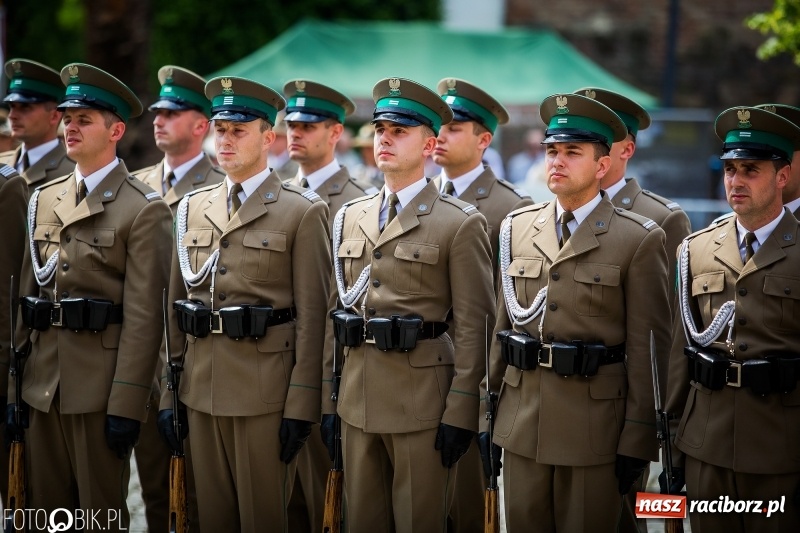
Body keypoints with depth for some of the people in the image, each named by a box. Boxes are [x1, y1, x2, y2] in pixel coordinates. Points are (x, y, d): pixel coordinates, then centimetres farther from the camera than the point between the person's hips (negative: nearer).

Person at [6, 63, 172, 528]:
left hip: (100, 388, -6)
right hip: (43, 386, 6)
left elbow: (144, 315, -12)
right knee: (47, 511, 12)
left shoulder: (144, 209, -7)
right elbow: (27, 296, 13)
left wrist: (126, 404, -16)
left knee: (101, 514, 3)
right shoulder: (44, 199, 12)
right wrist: (14, 385, 8)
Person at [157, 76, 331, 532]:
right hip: (201, 389, 5)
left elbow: (312, 316, -8)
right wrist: (169, 391, 9)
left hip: (266, 392, -5)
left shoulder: (303, 212, -5)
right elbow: (177, 307, 13)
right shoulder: (193, 208, 12)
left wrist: (301, 406, -12)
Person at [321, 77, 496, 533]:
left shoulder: (461, 224, -5)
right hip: (358, 399, 6)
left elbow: (474, 326, -8)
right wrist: (329, 398, 11)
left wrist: (461, 413, -13)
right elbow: (337, 312, 14)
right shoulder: (351, 218, 12)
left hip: (422, 401, -5)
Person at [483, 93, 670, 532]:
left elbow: (647, 348, -7)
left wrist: (637, 441, -10)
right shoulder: (517, 228, 9)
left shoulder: (639, 239, -6)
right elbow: (501, 325, 11)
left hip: (594, 426, -4)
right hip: (521, 425, 4)